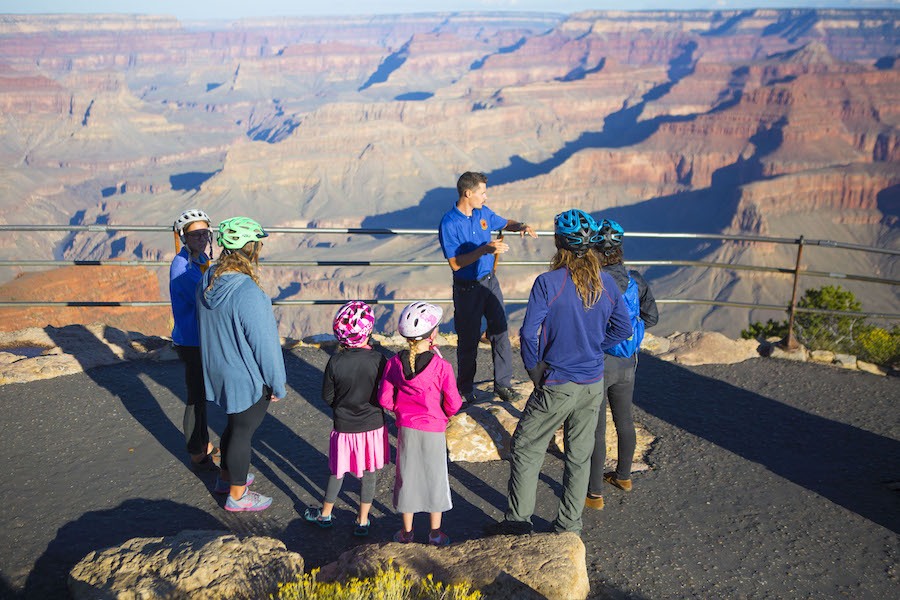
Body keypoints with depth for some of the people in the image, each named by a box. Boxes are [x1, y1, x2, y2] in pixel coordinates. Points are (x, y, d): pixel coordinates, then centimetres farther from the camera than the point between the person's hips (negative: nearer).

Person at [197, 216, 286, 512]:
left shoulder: (207, 282, -6)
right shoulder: (248, 294, -32)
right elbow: (265, 344, -24)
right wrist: (278, 385, -12)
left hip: (218, 370, 8)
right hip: (247, 377, -8)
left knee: (235, 423, 27)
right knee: (243, 432, 10)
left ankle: (226, 476, 46)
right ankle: (237, 495, 28)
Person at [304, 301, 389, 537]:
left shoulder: (335, 362, -16)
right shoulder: (378, 360, -17)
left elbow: (327, 397, -6)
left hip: (344, 427, 1)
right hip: (373, 426, 0)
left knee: (337, 472, 20)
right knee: (369, 474, 15)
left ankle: (325, 514, 38)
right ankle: (363, 522, 26)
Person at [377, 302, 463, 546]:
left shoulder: (394, 363, -10)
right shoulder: (441, 366, -19)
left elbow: (384, 399, -4)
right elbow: (453, 404, -12)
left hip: (406, 428, 2)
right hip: (433, 430, -2)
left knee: (406, 476, 15)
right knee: (435, 477, 13)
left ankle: (407, 531, 26)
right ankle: (435, 532, 23)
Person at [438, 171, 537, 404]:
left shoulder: (483, 212, 2)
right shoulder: (449, 224, -18)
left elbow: (504, 223, 21)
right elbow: (455, 263, -22)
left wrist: (521, 226, -1)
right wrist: (485, 249, -29)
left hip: (490, 281, 6)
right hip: (466, 288, -5)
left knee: (501, 332, 5)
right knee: (468, 340, 6)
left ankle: (503, 383, 17)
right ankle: (465, 388, 25)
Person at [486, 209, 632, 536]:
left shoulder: (548, 283, -17)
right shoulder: (606, 283, -1)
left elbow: (528, 333, -17)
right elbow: (623, 328, 7)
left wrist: (534, 369, -2)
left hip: (557, 385, -5)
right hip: (594, 385, 5)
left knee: (526, 449, 10)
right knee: (580, 455, 15)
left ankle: (517, 521, 17)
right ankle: (570, 525, 25)